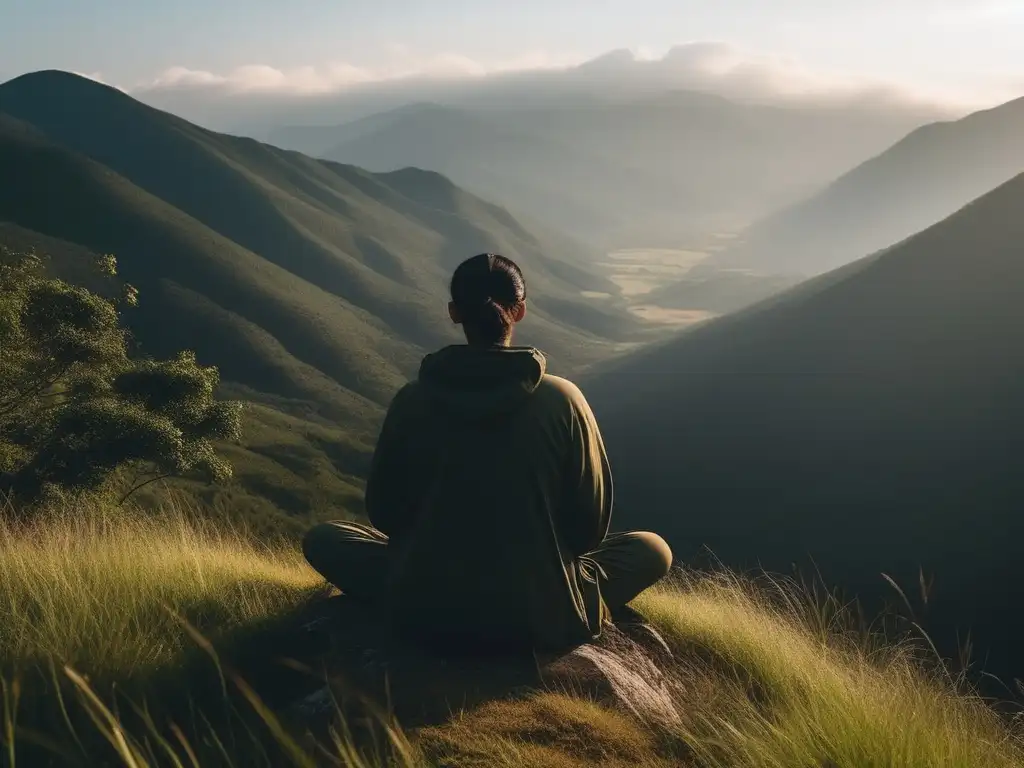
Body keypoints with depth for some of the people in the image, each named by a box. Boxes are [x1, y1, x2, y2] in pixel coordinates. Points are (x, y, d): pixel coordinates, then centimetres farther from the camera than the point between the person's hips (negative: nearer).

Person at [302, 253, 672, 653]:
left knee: (323, 540, 24)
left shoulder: (412, 399, -7)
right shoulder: (562, 400, -10)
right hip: (543, 619, 0)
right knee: (654, 549, 23)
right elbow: (590, 525, -1)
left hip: (427, 614, 0)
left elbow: (385, 513, 5)